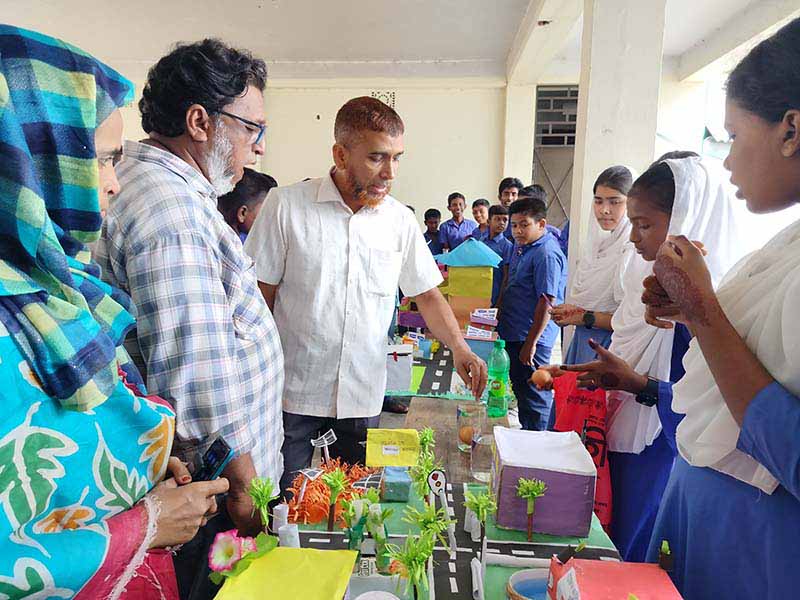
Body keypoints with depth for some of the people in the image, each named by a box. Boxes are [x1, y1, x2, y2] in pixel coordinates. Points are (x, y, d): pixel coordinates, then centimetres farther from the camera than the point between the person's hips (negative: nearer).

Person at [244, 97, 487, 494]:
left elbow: (427, 294, 7)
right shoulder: (286, 205, -8)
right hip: (292, 392, -2)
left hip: (363, 397, 3)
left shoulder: (400, 220, 1)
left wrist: (459, 347, -9)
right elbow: (260, 296, -5)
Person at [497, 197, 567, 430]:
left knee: (533, 396, 3)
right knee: (518, 387, 21)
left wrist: (531, 343, -23)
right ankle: (524, 431, 37)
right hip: (513, 333, 10)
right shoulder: (520, 245, 10)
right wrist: (499, 308, 21)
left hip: (531, 338, -10)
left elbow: (547, 302, -23)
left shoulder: (546, 254, -20)